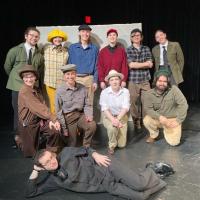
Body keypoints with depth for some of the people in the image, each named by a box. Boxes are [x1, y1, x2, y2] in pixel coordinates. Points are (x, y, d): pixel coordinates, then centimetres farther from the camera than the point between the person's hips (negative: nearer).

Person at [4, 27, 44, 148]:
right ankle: (17, 136, 14)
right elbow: (7, 66, 8)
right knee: (18, 111, 0)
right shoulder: (15, 50, -2)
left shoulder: (39, 54, 5)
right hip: (18, 86, -2)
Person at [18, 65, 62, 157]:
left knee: (55, 131, -17)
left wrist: (50, 120, -19)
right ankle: (20, 141, 34)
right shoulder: (24, 91, -20)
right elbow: (38, 107, -29)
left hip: (39, 121, 6)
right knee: (31, 153, 4)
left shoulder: (36, 90, 5)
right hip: (27, 125, -6)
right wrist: (54, 119, -33)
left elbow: (42, 106, -4)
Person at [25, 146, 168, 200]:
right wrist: (35, 171, -3)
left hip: (106, 168, -2)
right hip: (106, 185, 2)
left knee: (139, 184, -22)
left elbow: (85, 150, 11)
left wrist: (96, 155, -9)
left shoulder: (66, 153, 1)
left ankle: (152, 171, 14)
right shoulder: (52, 180, 6)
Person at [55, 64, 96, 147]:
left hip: (81, 115, 2)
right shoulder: (60, 90, -8)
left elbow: (87, 105, 6)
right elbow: (59, 111, -5)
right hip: (68, 117, -2)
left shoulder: (82, 88, -1)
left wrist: (89, 115, -14)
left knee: (92, 125, -27)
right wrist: (64, 128, -6)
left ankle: (86, 147, -5)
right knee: (72, 145, -1)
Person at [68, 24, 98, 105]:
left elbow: (96, 66, 6)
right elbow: (69, 64, 8)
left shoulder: (94, 48, 8)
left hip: (89, 79, 0)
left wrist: (95, 81, -1)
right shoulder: (72, 47, 8)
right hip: (75, 78, 0)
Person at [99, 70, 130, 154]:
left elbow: (125, 107, -18)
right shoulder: (104, 92, -12)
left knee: (122, 144, -4)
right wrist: (113, 120, -32)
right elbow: (105, 109, -18)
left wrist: (117, 119, -31)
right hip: (108, 116, -1)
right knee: (112, 128, -36)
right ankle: (111, 146, -5)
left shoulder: (125, 91, -10)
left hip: (122, 116, 1)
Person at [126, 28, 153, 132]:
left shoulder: (146, 49, 12)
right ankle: (137, 124, 11)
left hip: (145, 80, 2)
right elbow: (131, 65, -11)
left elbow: (150, 64, 2)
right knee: (134, 103, 1)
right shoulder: (128, 50, 2)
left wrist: (137, 64, -6)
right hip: (133, 81, -2)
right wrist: (145, 64, -4)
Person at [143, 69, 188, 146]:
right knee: (146, 120, -29)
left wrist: (178, 121, -19)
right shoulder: (149, 93, -11)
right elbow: (148, 109, -12)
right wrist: (160, 117, -27)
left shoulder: (174, 89, -17)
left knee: (173, 142, -15)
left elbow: (183, 104, -18)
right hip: (158, 119, 1)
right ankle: (154, 135, 5)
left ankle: (166, 130, 21)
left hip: (172, 119, -1)